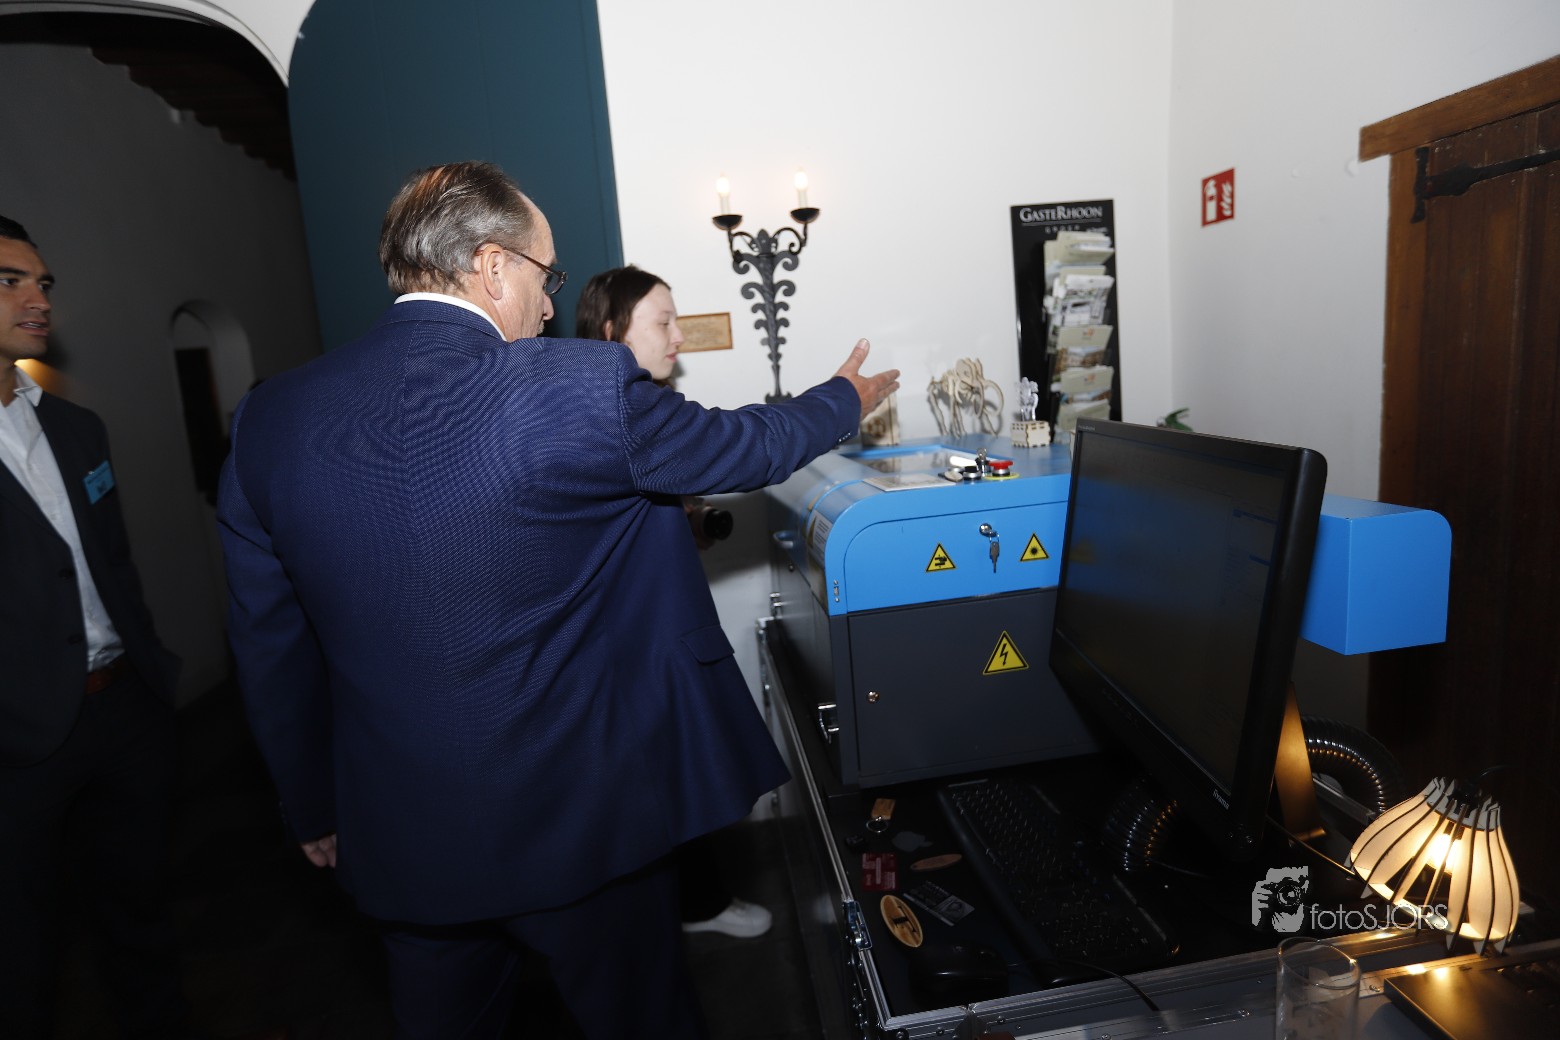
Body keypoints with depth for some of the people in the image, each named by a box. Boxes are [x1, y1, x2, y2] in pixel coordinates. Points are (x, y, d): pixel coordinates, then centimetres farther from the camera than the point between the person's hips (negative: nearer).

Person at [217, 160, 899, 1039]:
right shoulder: (583, 389, -21)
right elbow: (747, 448, -5)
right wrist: (847, 398, 16)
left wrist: (316, 812, 16)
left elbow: (273, 647, 2)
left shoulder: (270, 418, -6)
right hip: (583, 823, -4)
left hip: (403, 839, 5)